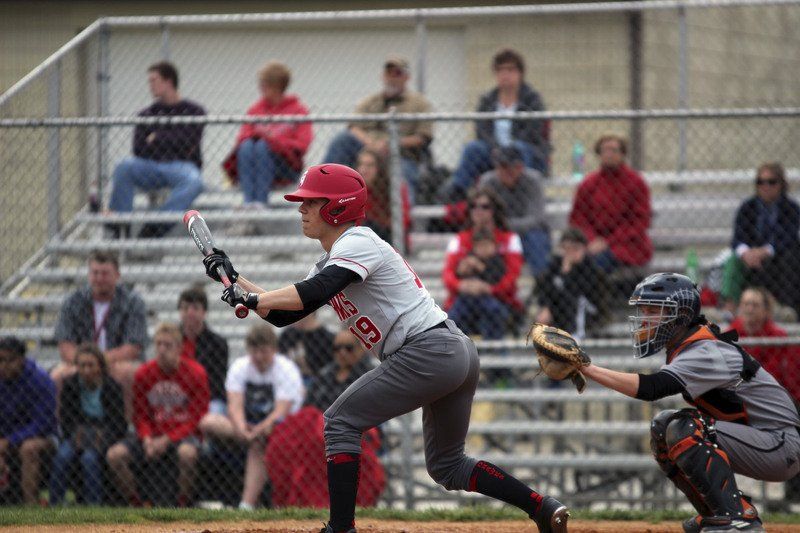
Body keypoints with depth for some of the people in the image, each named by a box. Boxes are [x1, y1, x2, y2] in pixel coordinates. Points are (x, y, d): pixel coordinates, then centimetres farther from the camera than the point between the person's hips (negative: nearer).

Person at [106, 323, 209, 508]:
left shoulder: (195, 373, -9)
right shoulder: (143, 374, 1)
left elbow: (198, 418, -9)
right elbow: (140, 416, 7)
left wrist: (167, 440, -19)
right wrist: (147, 440, -15)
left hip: (184, 434, -4)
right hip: (153, 435, 4)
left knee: (187, 451, -40)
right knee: (114, 454, -18)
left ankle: (183, 506, -21)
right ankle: (137, 507, -6)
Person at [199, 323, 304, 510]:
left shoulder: (287, 370, -12)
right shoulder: (240, 367, -1)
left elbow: (281, 413, -23)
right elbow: (235, 405, -14)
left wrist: (259, 430, -39)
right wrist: (242, 429, -35)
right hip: (248, 425, 4)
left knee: (258, 444, -39)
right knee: (208, 422, -22)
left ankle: (247, 506, -44)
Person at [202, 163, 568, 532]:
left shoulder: (358, 242, -9)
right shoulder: (328, 264, 20)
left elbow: (315, 292, -25)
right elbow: (282, 315, 20)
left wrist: (254, 299, -23)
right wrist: (234, 278, 13)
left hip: (426, 350, -10)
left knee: (341, 422, -6)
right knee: (446, 465, 19)